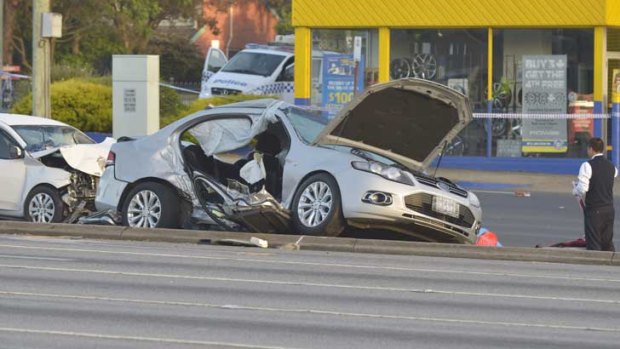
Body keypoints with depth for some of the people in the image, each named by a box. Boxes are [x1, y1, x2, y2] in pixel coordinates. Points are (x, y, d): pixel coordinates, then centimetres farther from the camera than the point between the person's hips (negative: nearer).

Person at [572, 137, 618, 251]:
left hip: (593, 210, -6)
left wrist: (574, 190, 4)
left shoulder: (587, 166, -13)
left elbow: (582, 189, -19)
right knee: (608, 244, 12)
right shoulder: (611, 166, 9)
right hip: (609, 209, 6)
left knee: (593, 245, -3)